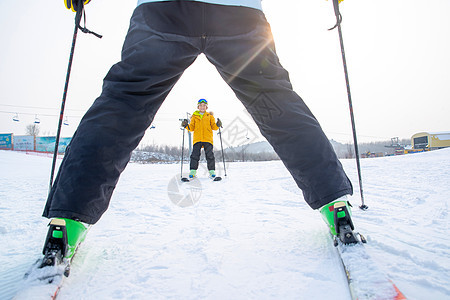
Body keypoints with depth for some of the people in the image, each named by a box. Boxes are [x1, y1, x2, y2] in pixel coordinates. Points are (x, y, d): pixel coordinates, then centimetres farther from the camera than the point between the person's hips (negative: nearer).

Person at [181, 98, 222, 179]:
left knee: (210, 155, -5)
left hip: (208, 139, 0)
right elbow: (192, 127, 12)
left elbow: (213, 127, 11)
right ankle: (193, 170, -1)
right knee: (195, 154, -7)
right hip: (197, 139, 1)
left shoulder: (210, 116, 16)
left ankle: (212, 170, 1)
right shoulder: (194, 116, 17)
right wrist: (186, 125, -6)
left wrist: (217, 125, -10)